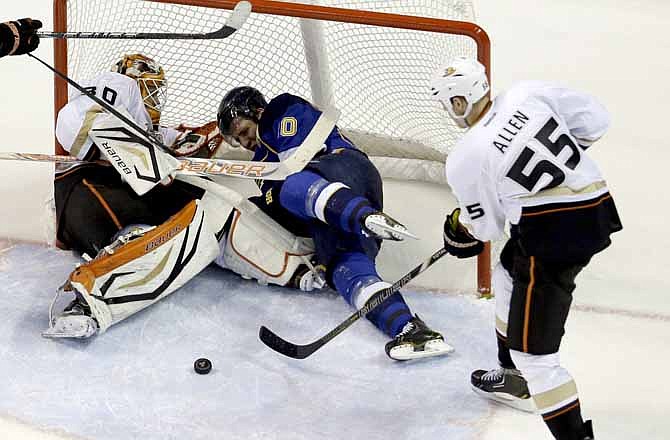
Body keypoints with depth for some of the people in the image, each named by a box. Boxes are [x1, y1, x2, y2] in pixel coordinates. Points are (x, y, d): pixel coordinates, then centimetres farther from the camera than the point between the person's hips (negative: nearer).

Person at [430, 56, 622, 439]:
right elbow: (595, 119, 9)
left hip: (553, 237, -9)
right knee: (509, 274, 33)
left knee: (533, 349, -3)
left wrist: (458, 233, 27)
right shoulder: (529, 95, 3)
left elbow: (486, 225, 5)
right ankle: (516, 380, 50)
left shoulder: (466, 161, -8)